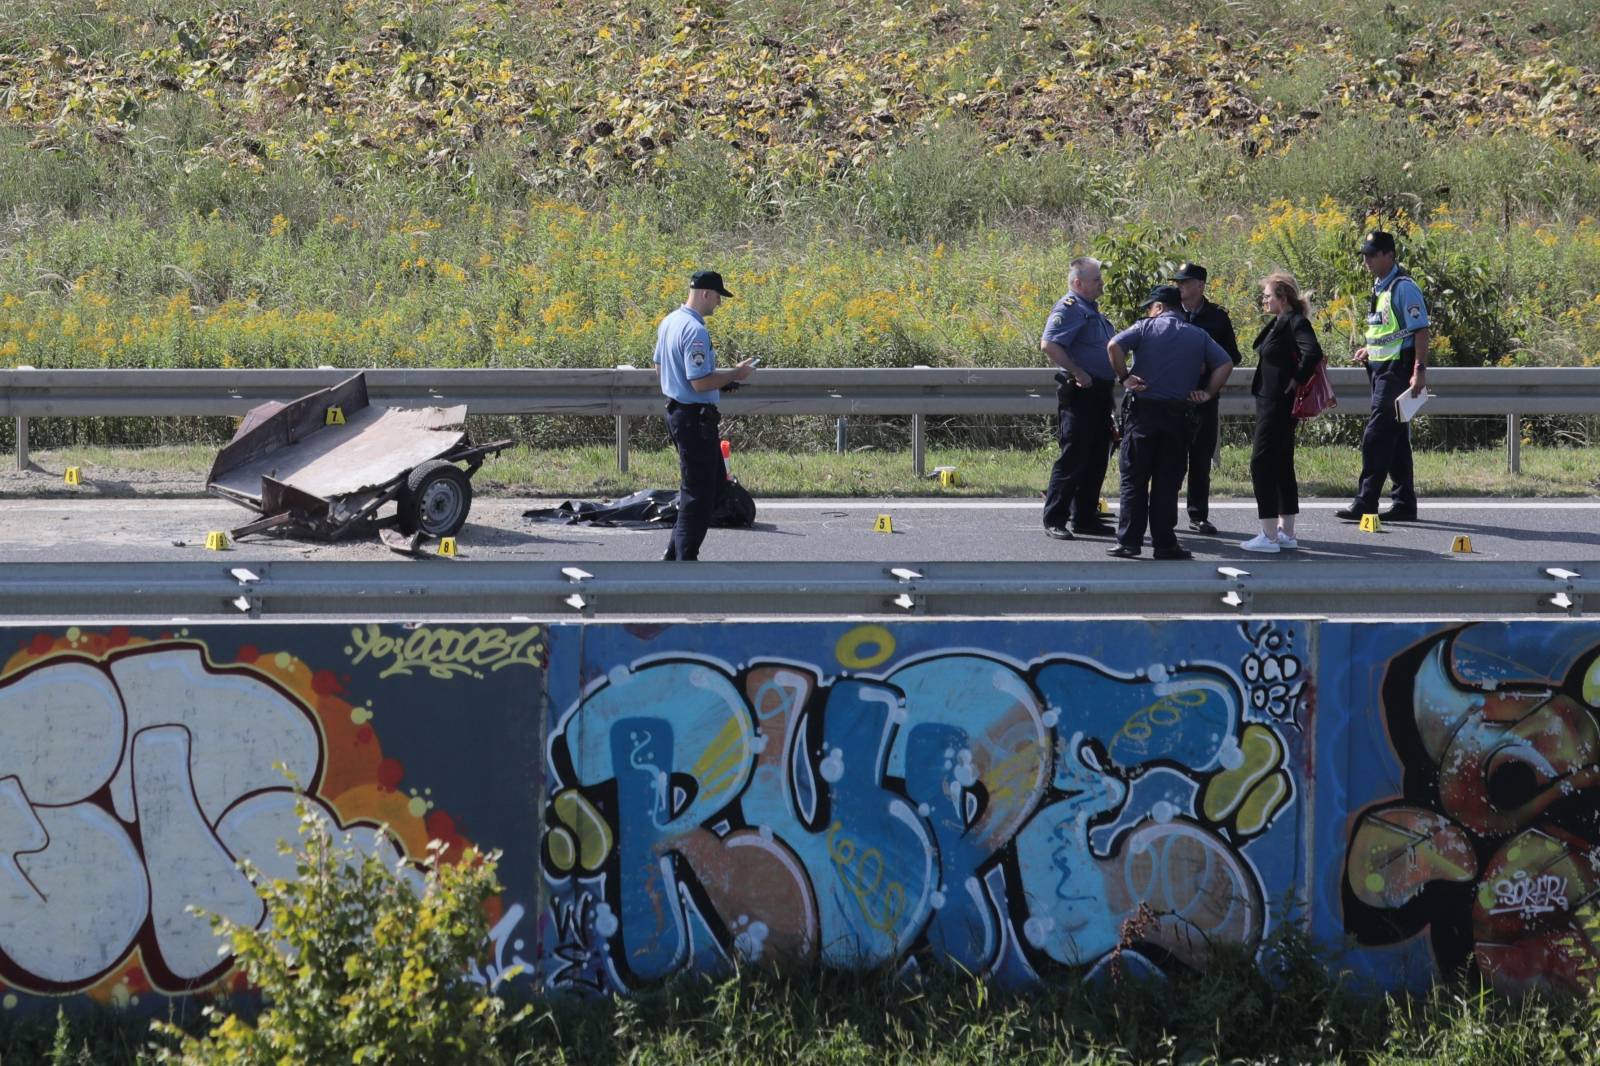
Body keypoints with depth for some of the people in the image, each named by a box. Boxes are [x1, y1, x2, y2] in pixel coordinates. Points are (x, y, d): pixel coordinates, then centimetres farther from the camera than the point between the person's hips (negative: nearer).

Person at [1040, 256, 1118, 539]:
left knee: (1096, 460, 13)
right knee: (1073, 459, -8)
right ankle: (1054, 521, -4)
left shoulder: (1092, 310, 18)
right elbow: (1049, 345, -26)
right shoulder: (1069, 308, -13)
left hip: (1100, 393, 10)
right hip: (1079, 394, -10)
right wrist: (1078, 373, -24)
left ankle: (1085, 516, 21)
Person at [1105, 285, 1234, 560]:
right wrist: (1207, 394, 4)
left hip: (1143, 412, -2)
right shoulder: (1199, 336, 10)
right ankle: (1164, 544, 4)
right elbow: (1225, 364, 2)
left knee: (1134, 480, 3)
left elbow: (1114, 346, -13)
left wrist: (1124, 377, -5)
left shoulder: (1146, 327, 2)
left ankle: (1129, 541, 0)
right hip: (1177, 415, 2)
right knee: (1167, 482, 6)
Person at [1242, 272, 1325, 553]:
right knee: (1282, 466, 13)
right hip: (1270, 402, 11)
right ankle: (1286, 532, 19)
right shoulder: (1280, 322, 14)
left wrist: (1296, 381, -20)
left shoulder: (1294, 322, -15)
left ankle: (1269, 536, -11)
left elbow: (1312, 352, -28)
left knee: (1262, 464, -10)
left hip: (1278, 404, -11)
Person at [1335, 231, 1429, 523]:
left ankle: (1365, 503, -13)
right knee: (1395, 439, 13)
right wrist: (1370, 349, 14)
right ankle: (1404, 503, 18)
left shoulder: (1403, 288, -14)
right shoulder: (1380, 287, 15)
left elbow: (1420, 331, -18)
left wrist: (1419, 370, -23)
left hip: (1397, 372, -10)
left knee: (1376, 437, -12)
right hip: (1381, 369, 10)